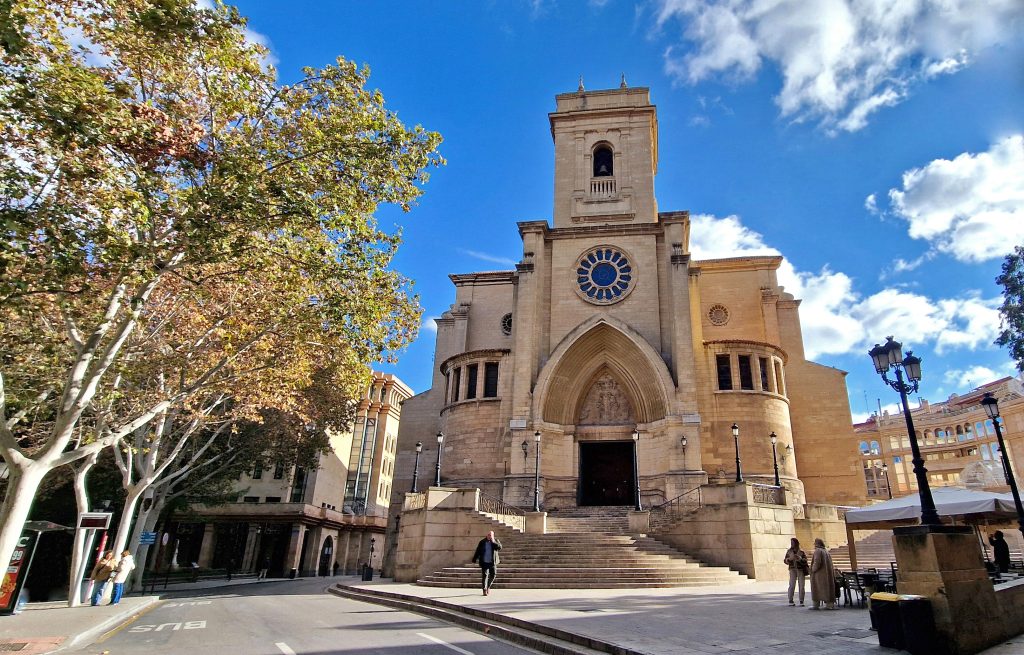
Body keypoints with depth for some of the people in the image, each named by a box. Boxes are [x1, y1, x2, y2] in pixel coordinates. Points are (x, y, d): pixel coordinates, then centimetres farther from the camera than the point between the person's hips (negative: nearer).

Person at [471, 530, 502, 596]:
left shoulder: (496, 541, 3)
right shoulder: (482, 542, 2)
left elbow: (500, 547, -13)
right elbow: (477, 551, 6)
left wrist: (493, 541, -18)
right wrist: (474, 560, 4)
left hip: (493, 562, 1)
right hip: (484, 562, -1)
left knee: (493, 574, -1)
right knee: (484, 575, -5)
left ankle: (488, 587, 22)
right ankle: (484, 590, 1)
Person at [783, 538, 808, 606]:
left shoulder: (801, 551, 1)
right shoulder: (789, 551, 7)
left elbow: (805, 560, -6)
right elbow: (785, 560, 7)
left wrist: (800, 558, -24)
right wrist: (789, 559, -13)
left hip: (801, 570, 0)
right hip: (793, 570, 0)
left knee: (801, 586, 1)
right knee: (791, 585, -9)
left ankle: (801, 601, 9)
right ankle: (790, 601, -4)